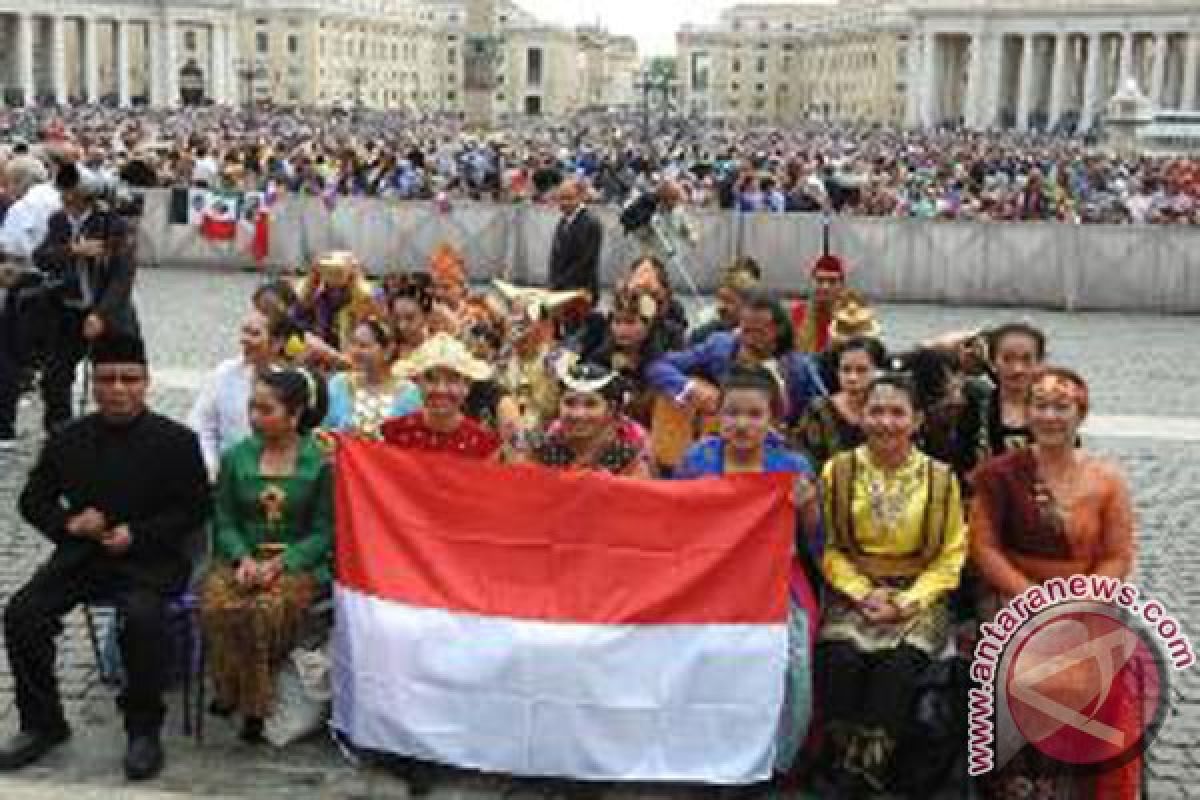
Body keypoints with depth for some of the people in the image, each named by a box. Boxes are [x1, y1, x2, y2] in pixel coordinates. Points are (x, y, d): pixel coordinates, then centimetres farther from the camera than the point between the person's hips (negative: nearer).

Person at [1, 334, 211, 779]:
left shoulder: (176, 441, -3)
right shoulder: (67, 440, 8)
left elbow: (194, 509, -4)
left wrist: (137, 534, -17)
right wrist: (69, 522, -8)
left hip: (149, 560, -4)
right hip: (81, 554, 4)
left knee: (144, 618, -33)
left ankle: (144, 730, -13)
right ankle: (42, 723, 4)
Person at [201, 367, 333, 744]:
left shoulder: (321, 463, 2)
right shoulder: (235, 457, 12)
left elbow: (323, 532, 0)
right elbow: (224, 521, 9)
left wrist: (279, 563, -14)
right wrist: (243, 558, -11)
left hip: (298, 562, -3)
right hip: (242, 556, 3)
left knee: (268, 608, -35)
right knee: (217, 605, -31)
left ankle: (256, 705, -17)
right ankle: (229, 693, -12)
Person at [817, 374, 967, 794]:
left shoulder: (940, 478, 3)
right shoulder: (838, 470, 3)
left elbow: (950, 558, 1)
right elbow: (828, 548, 0)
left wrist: (907, 602, -12)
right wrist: (863, 593, -15)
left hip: (918, 599, 0)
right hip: (851, 595, 1)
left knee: (899, 664, -30)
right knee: (840, 658, -30)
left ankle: (861, 775, -17)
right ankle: (845, 767, -14)